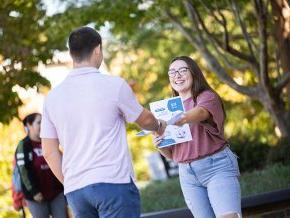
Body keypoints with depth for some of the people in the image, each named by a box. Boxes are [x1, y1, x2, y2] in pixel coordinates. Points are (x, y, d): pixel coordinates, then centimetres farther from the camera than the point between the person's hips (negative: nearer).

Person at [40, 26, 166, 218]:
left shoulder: (53, 97, 9)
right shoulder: (114, 85, -4)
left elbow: (50, 152, 11)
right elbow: (145, 120, 12)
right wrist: (159, 126, 34)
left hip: (75, 189, 5)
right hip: (114, 182, -5)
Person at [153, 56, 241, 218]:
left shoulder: (207, 97, -2)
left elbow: (197, 113, -27)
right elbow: (170, 153, 16)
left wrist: (180, 119, -48)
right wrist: (160, 145, -7)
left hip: (216, 167, -5)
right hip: (187, 173, 5)